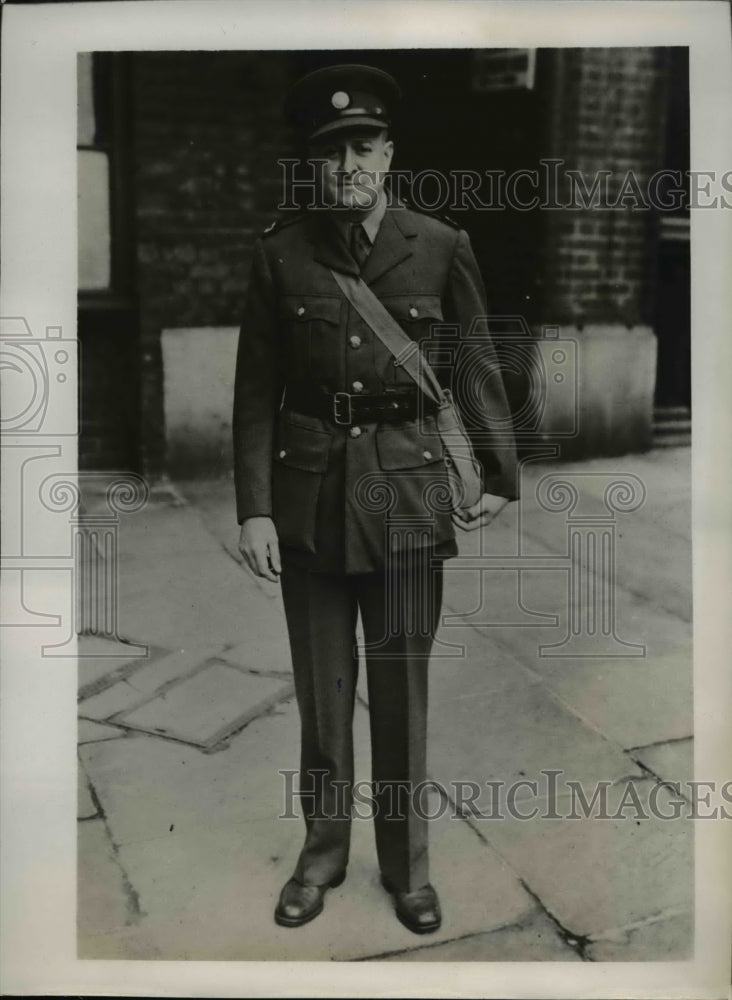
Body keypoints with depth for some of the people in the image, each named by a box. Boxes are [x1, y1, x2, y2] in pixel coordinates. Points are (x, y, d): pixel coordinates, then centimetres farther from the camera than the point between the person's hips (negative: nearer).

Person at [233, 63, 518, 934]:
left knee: (402, 685, 8)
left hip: (407, 490, 0)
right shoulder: (280, 254, 0)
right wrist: (253, 510, -4)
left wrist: (500, 478, 3)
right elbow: (256, 391, 0)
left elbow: (477, 370, 5)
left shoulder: (441, 248, -1)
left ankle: (406, 862, 28)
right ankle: (322, 852, 31)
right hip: (309, 490, 1)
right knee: (321, 688, 11)